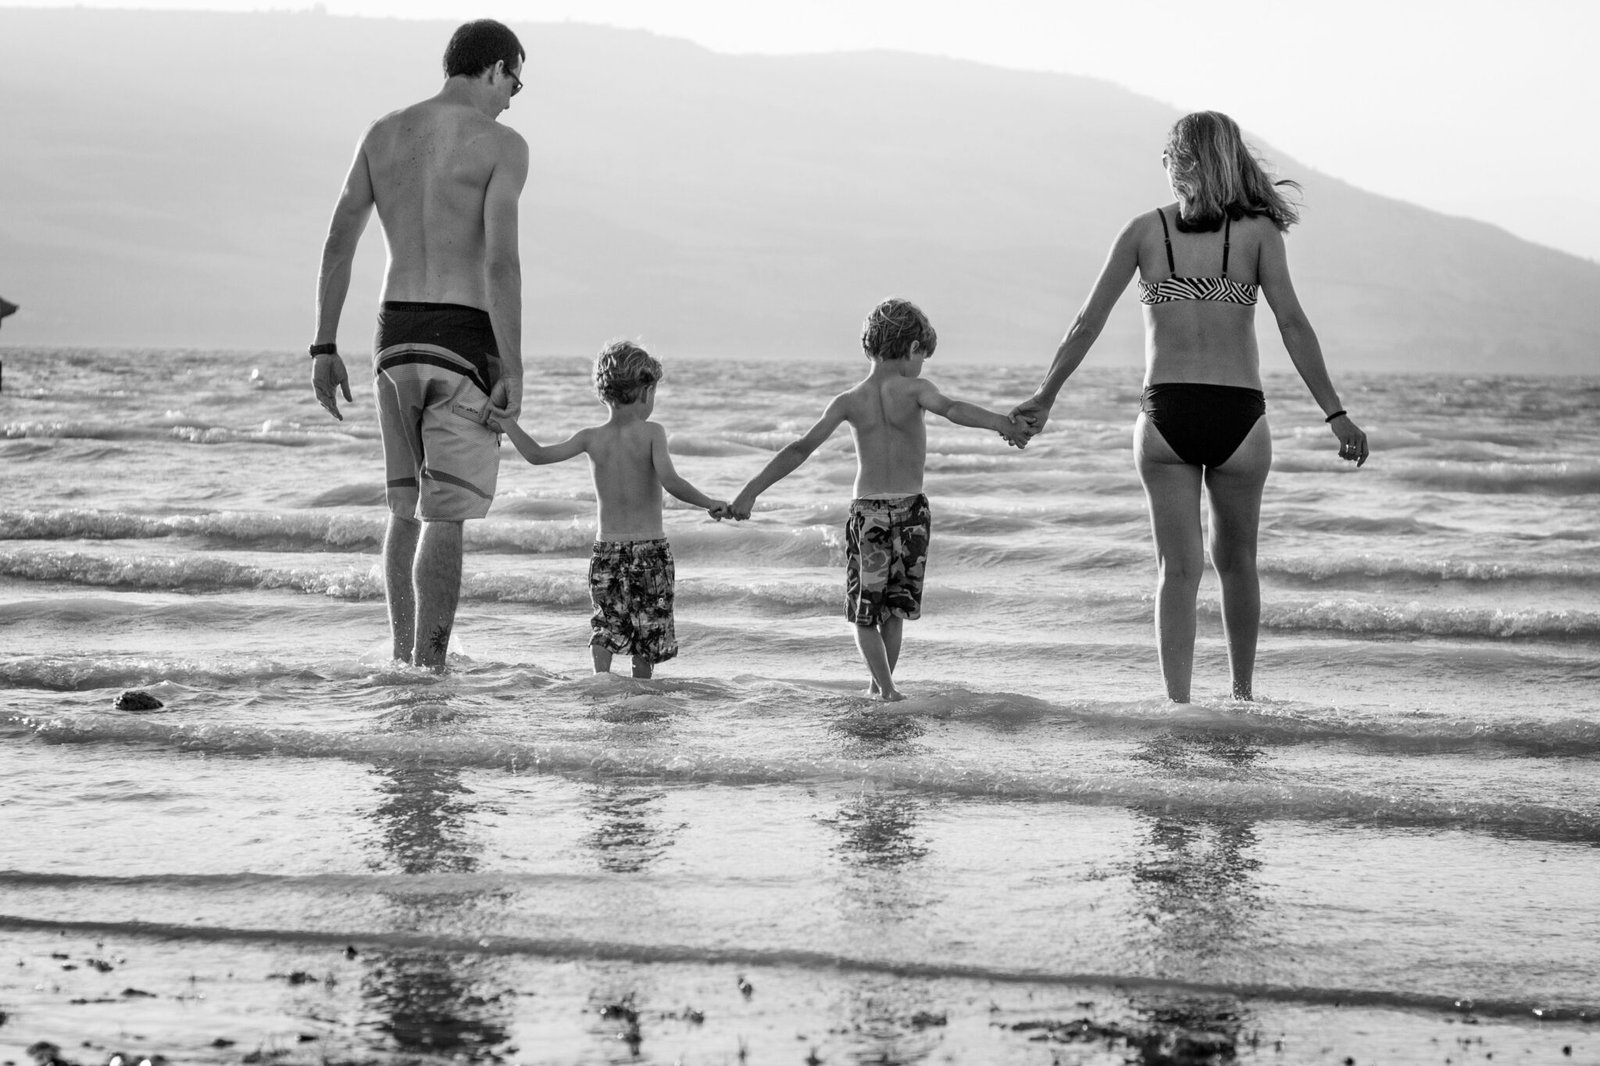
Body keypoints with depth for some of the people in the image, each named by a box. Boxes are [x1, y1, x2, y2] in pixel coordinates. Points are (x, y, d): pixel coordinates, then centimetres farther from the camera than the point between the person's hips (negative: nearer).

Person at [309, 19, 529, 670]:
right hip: (464, 341, -5)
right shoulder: (502, 145, -6)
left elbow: (338, 244, 6)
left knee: (408, 507, 18)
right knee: (445, 518, -5)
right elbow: (500, 261, -16)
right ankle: (428, 673, -8)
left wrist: (324, 348, 10)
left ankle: (402, 663, 19)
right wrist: (513, 371, -14)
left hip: (395, 338, 5)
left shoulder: (382, 135, 10)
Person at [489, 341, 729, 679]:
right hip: (650, 548, -2)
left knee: (605, 626, 8)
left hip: (606, 548, 2)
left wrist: (510, 426, 13)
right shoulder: (652, 433, -8)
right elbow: (669, 480, -20)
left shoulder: (591, 438, 0)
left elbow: (538, 455, 0)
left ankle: (601, 676, -13)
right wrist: (709, 503, -13)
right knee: (647, 632, 8)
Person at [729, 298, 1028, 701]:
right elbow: (951, 409, -30)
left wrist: (752, 490, -6)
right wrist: (1002, 423, -38)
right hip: (911, 510, 0)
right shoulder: (914, 389, -10)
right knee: (894, 609, 18)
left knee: (865, 611, 8)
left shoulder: (849, 402, -5)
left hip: (868, 512, 0)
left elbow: (801, 449, -8)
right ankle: (880, 684, 23)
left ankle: (885, 686, -6)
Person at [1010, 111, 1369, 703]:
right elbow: (1292, 324, -6)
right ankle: (1242, 693, 29)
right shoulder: (1257, 231, 1)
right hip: (1239, 415, 0)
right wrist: (1335, 414, -4)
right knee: (1236, 560, 18)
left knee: (1179, 567, 3)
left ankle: (1178, 701, -7)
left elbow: (1086, 325, 5)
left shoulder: (1144, 231, 3)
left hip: (1165, 415, 0)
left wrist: (1044, 398, 15)